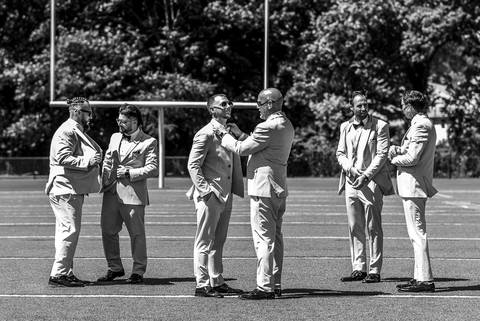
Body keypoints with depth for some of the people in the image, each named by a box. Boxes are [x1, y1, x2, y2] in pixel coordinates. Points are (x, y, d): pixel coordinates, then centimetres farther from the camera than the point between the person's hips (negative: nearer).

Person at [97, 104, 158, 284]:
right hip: (111, 193, 6)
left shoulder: (148, 142, 0)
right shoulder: (115, 138, 18)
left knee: (136, 233, -1)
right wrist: (105, 182, 7)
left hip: (133, 194, -6)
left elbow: (153, 169, -7)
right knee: (108, 231, 6)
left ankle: (138, 271, 8)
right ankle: (115, 268, 19)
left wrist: (130, 173, -13)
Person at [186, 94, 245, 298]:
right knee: (204, 242, -3)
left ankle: (217, 283, 19)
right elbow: (193, 165, -14)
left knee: (218, 243, 13)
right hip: (210, 197, -8)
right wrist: (205, 190, -19)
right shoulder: (205, 134, -10)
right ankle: (202, 285, -1)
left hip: (225, 196, 8)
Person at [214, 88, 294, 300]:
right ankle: (275, 285, 18)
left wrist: (224, 136, 1)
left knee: (263, 239, -8)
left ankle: (265, 287, -8)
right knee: (275, 237, 13)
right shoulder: (286, 125, 14)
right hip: (279, 189, 10)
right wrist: (239, 134, 18)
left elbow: (242, 149, -13)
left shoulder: (269, 126, -18)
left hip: (264, 189, -10)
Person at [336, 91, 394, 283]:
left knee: (373, 229, -3)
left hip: (371, 182, -5)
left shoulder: (379, 126, -3)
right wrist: (350, 169, -7)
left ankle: (374, 271, 0)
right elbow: (340, 153, 13)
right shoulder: (345, 127, 13)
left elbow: (382, 155, -8)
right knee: (355, 228, 7)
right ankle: (358, 269, 13)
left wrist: (366, 176, -16)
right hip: (351, 182, 5)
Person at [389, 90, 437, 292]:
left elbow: (412, 158, -21)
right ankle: (420, 277, 20)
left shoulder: (420, 125, -16)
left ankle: (425, 280, -10)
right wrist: (398, 149, 5)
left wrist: (395, 159, -4)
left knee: (417, 233, -10)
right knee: (417, 233, 14)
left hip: (413, 184, -11)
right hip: (415, 185, 11)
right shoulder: (424, 123, 17)